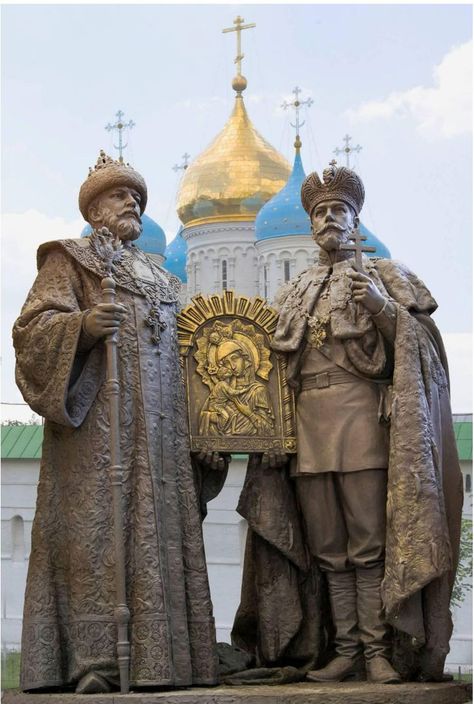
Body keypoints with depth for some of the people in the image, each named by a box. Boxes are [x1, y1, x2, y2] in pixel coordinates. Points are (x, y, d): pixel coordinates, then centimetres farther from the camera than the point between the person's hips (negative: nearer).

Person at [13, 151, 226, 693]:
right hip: (97, 425, -6)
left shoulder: (160, 279, 27)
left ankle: (158, 658, 2)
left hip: (161, 432, 6)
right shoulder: (70, 259, 9)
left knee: (158, 538, 1)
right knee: (97, 530, -13)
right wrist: (82, 326, -26)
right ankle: (92, 662, -15)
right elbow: (33, 328, -6)